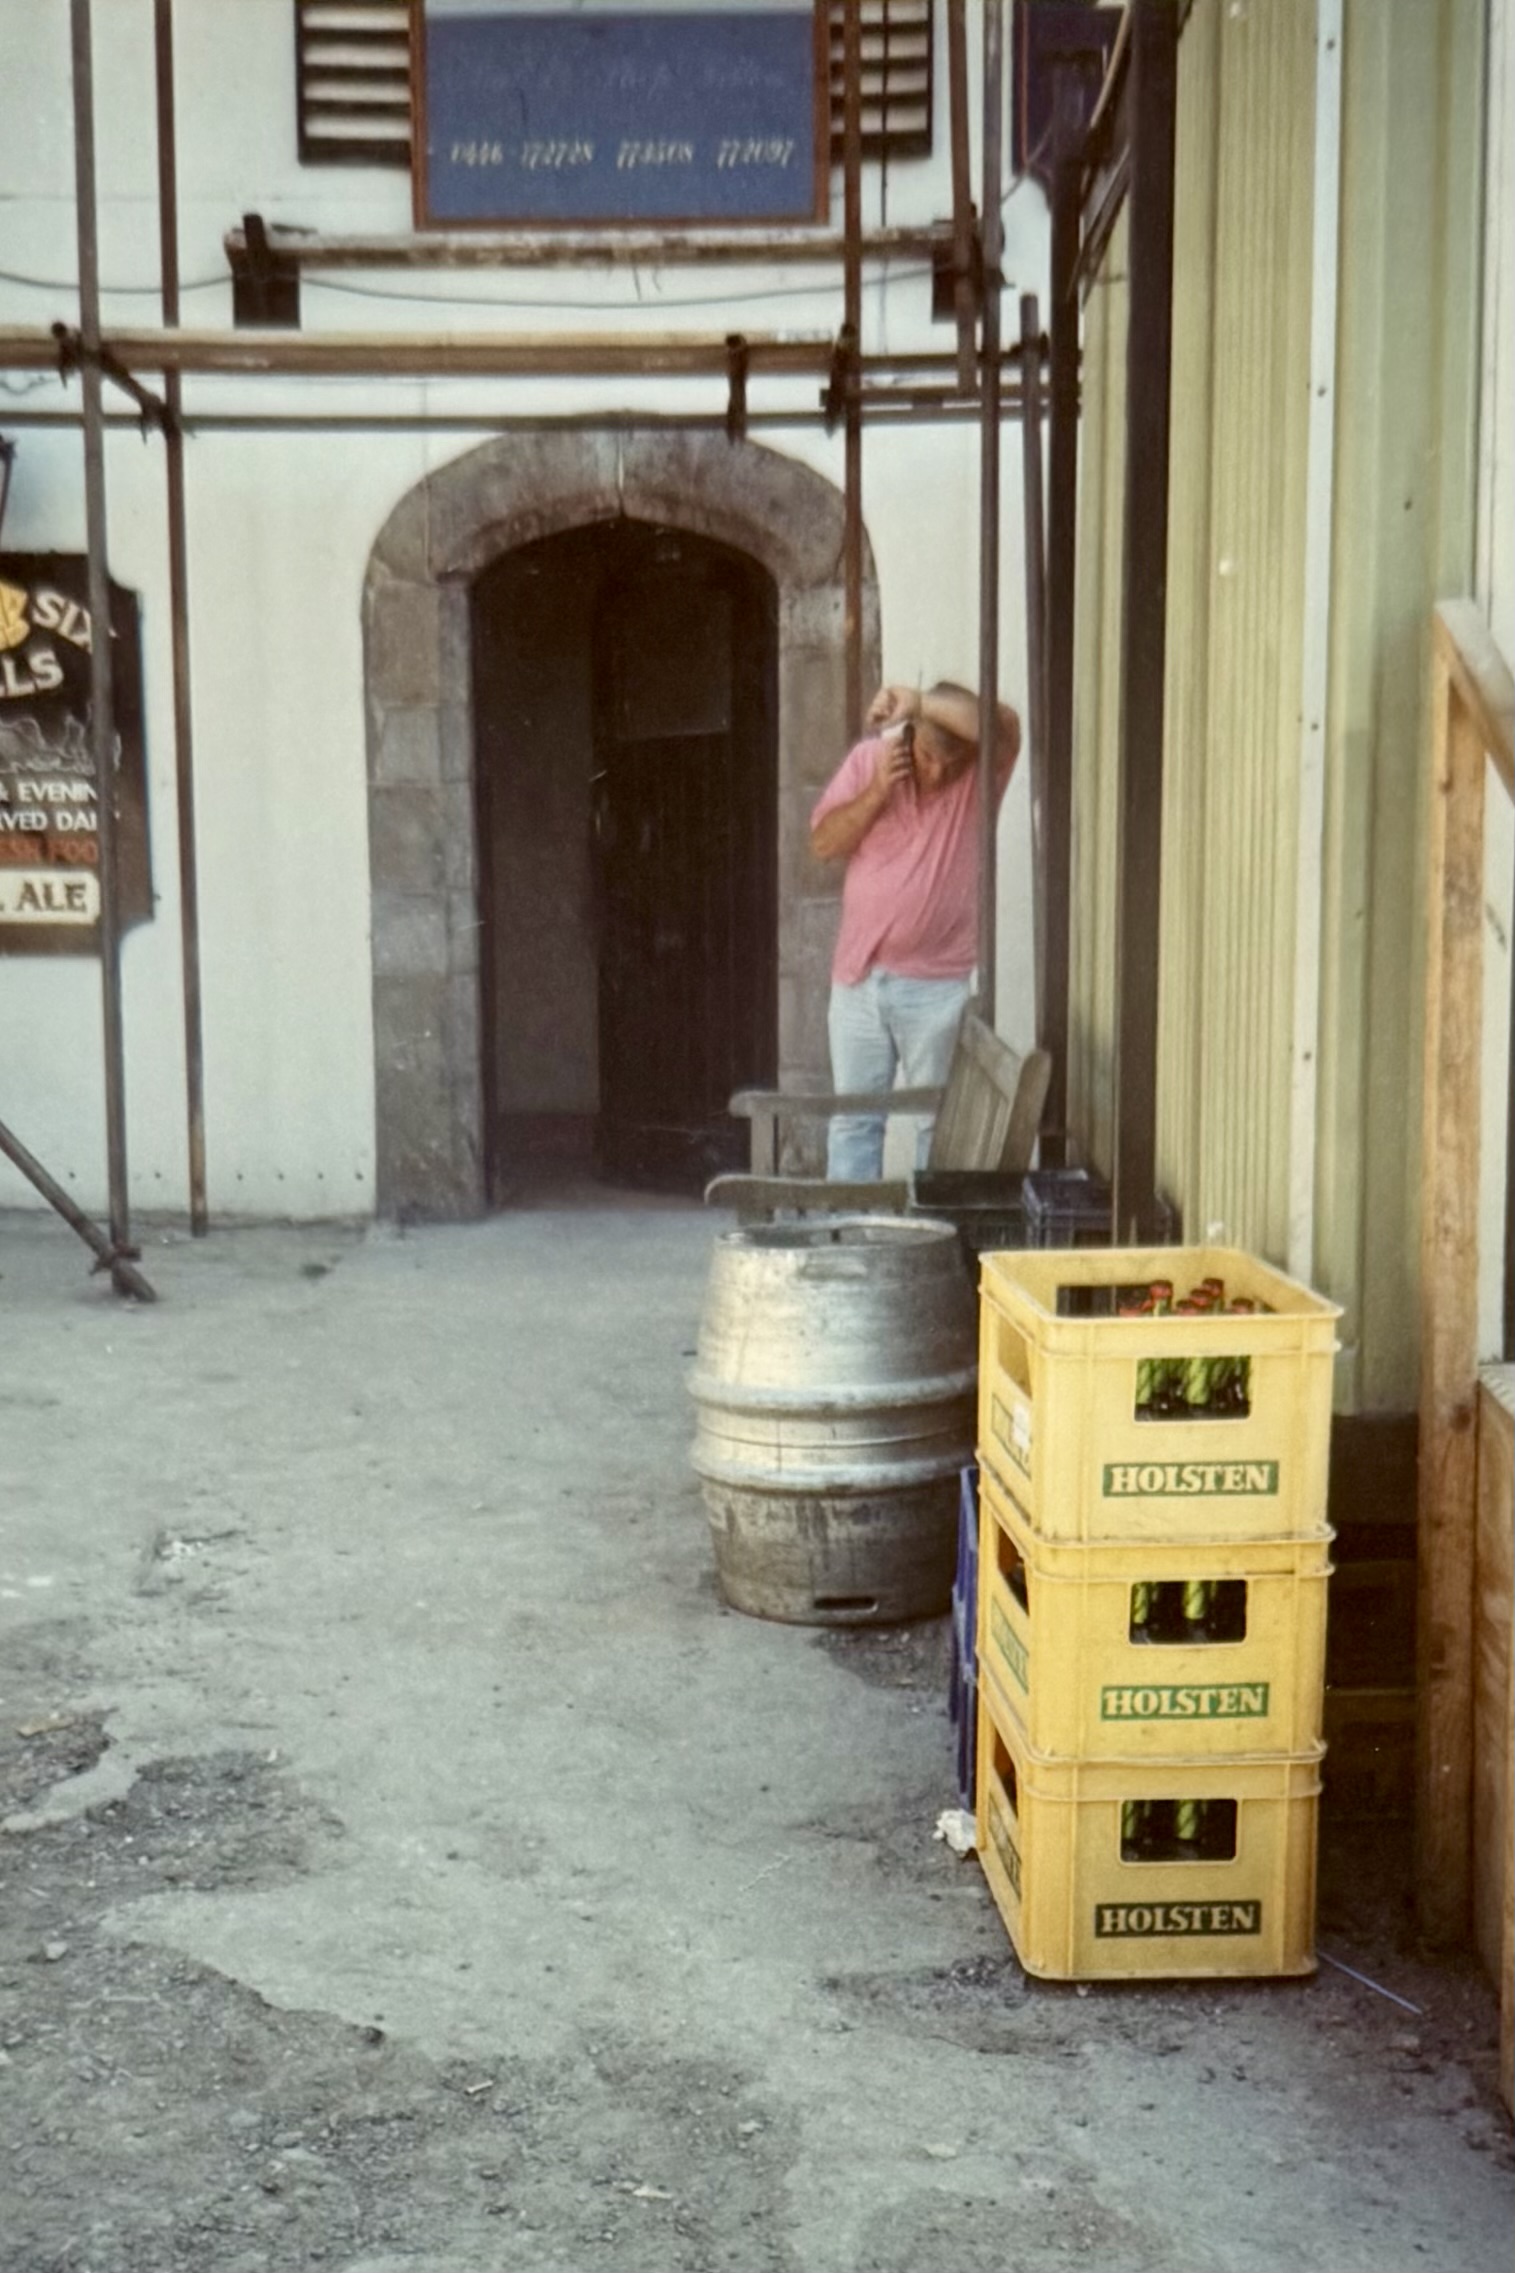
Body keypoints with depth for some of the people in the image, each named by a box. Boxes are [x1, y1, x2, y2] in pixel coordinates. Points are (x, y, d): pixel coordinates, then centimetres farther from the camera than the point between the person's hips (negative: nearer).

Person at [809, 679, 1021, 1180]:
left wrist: (914, 700, -25)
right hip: (858, 974, 3)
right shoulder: (869, 757, 2)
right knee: (852, 1119, 9)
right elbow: (824, 843, -2)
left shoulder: (982, 774, -6)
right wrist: (878, 790, -14)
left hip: (938, 983, -3)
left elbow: (1001, 724, -28)